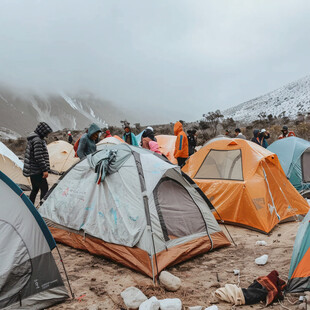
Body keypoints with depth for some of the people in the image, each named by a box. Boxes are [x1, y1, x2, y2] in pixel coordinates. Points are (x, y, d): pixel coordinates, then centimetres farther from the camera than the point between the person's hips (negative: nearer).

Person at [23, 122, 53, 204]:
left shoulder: (32, 138, 16)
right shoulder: (37, 140, -18)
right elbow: (38, 157, -23)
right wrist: (45, 170, -19)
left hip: (32, 170, 10)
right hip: (37, 171, -10)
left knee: (35, 189, 17)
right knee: (44, 188, -7)